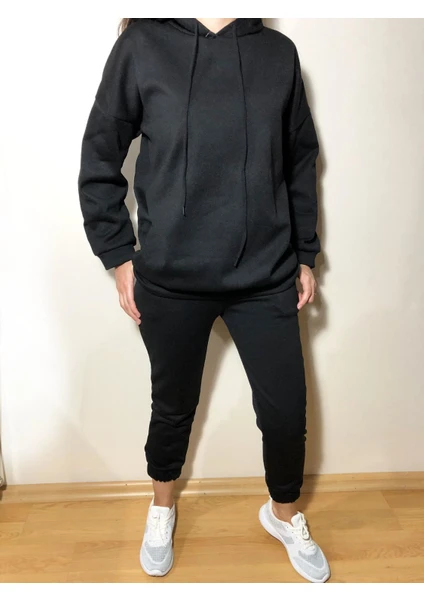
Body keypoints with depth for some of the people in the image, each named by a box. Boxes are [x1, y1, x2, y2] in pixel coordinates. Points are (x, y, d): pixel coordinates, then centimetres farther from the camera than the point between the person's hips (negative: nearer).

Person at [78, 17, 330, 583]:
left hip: (266, 277, 2)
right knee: (174, 405, 16)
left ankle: (285, 515, 40)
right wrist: (119, 255, 0)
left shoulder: (279, 52, 6)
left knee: (286, 410, 8)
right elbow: (100, 160, 3)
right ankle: (162, 508, 46)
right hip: (171, 281, -1)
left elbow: (301, 162, 11)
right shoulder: (142, 45, -2)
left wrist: (305, 256, 12)